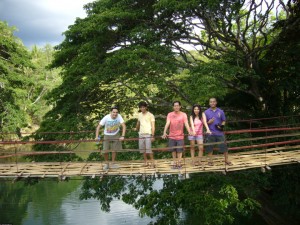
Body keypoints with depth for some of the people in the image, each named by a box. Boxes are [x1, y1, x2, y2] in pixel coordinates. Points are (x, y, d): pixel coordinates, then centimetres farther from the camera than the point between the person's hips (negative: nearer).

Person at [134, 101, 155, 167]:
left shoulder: (150, 115, -4)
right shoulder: (139, 115, 11)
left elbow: (153, 126, -7)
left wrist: (152, 135, -15)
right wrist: (136, 129, 46)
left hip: (148, 134, -5)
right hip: (141, 134, 5)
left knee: (148, 149, -11)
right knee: (142, 149, 5)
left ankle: (152, 162, -3)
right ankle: (146, 162, 13)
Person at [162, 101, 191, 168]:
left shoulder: (183, 115, -4)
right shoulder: (170, 114, -3)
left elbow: (186, 124, -14)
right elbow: (167, 124, -14)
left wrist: (189, 132, -31)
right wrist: (164, 132, -29)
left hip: (180, 136, -1)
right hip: (172, 136, 1)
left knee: (179, 150, 2)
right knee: (173, 150, 11)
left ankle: (179, 163, 14)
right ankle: (175, 163, 25)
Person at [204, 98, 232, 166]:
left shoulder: (220, 111, 6)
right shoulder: (206, 112, 3)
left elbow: (224, 120, 11)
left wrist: (222, 126, -10)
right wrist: (208, 122, -16)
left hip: (220, 133, 0)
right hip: (211, 133, 0)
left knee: (224, 146, 0)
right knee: (210, 147, 5)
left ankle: (226, 160, 13)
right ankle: (210, 161, 17)